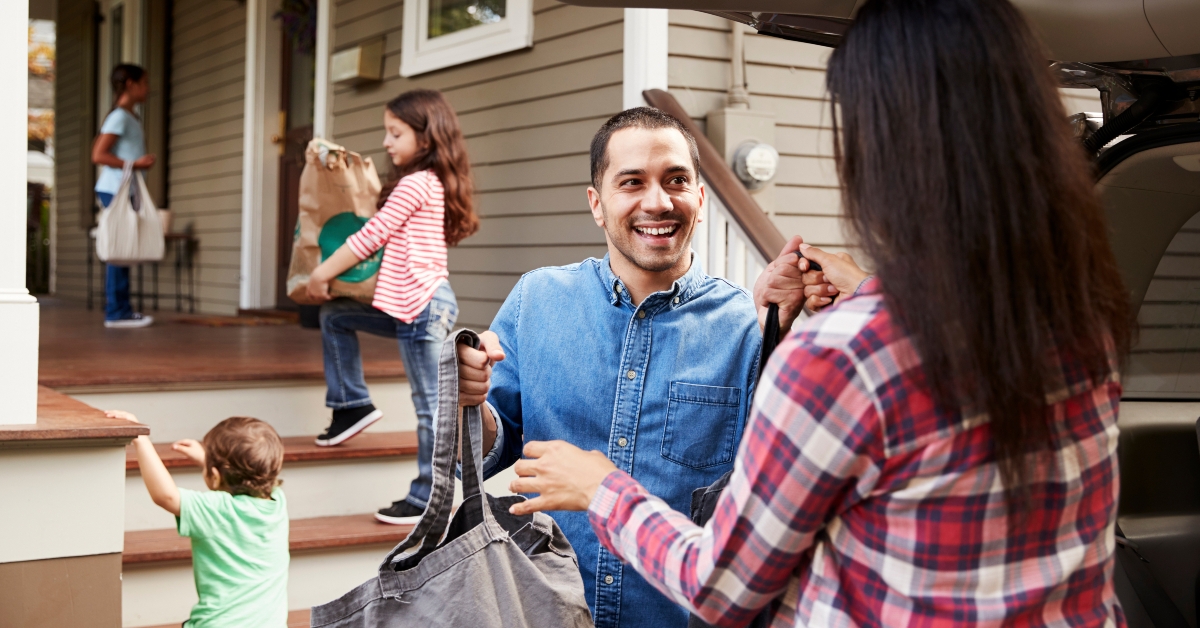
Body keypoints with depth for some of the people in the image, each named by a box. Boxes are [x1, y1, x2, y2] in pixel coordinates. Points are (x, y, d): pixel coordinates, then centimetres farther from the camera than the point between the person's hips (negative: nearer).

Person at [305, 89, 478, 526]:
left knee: (428, 404, -4)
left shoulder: (416, 183, -12)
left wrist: (321, 274, -2)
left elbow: (371, 236, -12)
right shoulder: (433, 182, 17)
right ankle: (353, 404, 22)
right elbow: (384, 237, 20)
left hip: (422, 305, -11)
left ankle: (426, 498, 1)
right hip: (411, 306, 11)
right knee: (335, 316, 19)